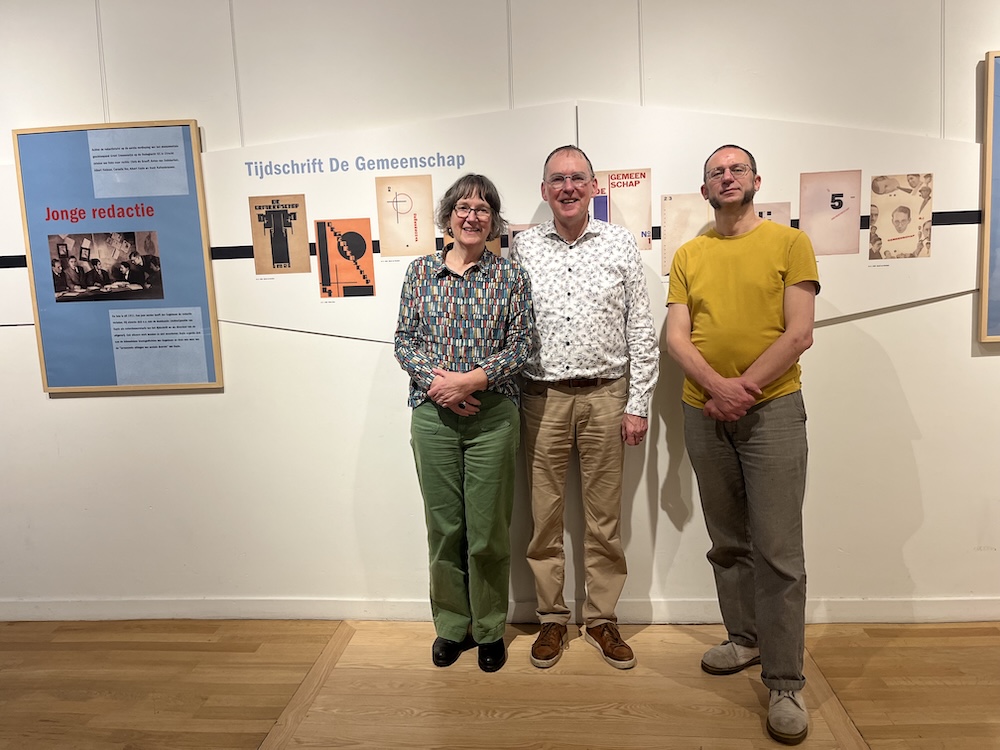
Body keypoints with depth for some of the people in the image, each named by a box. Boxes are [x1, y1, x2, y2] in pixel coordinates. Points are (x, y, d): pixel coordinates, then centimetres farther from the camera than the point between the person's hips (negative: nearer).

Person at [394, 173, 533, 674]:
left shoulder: (510, 276, 2)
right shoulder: (420, 271, 7)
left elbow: (519, 348, -3)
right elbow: (404, 341, 4)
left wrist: (469, 380, -16)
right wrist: (437, 380, -13)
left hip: (492, 415, -1)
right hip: (432, 414, 2)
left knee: (488, 529, 6)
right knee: (443, 525, 10)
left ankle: (490, 630, 26)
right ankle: (452, 625, 29)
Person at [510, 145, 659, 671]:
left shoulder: (620, 244, 5)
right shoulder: (523, 247, 5)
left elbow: (641, 329, 3)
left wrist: (638, 404, -1)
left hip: (605, 395, 0)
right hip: (542, 397, 1)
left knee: (605, 517, 7)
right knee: (545, 514, 7)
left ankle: (602, 618, 24)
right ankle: (552, 618, 23)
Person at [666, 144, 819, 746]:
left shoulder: (790, 243, 1)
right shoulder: (688, 256, 9)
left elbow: (799, 334, -7)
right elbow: (676, 336, 0)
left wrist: (744, 389, -14)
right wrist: (718, 386, -16)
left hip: (772, 409, -3)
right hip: (704, 413, 4)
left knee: (777, 550, -5)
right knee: (728, 542, 14)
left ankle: (786, 684, 6)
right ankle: (745, 638, 31)